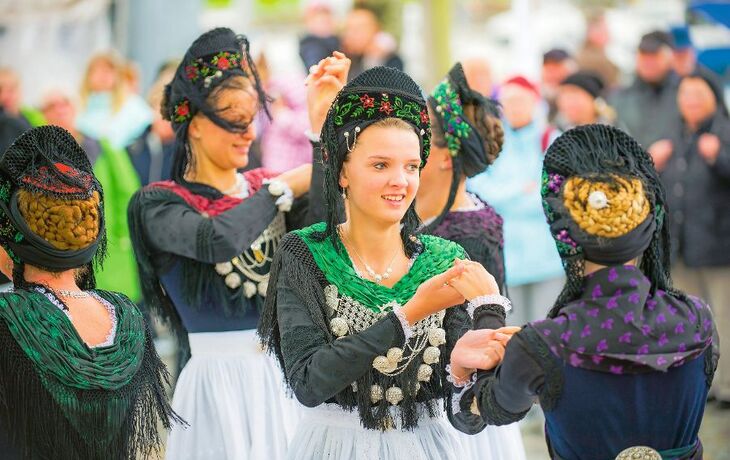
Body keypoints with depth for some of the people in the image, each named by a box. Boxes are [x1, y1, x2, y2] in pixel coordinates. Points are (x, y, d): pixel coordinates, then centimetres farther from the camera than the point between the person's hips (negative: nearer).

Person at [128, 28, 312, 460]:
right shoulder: (160, 203, -5)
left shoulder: (263, 186, 9)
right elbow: (216, 240, -26)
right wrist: (287, 185, -16)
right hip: (219, 377, -4)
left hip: (283, 375, 4)